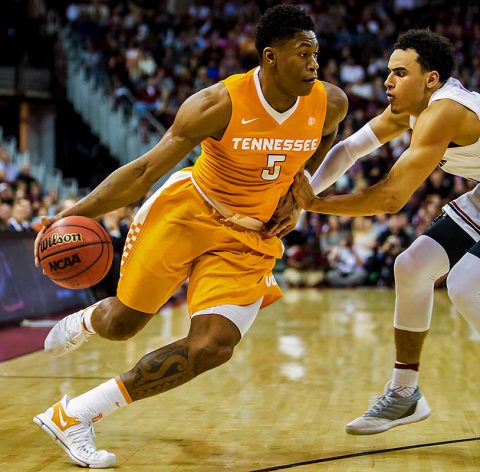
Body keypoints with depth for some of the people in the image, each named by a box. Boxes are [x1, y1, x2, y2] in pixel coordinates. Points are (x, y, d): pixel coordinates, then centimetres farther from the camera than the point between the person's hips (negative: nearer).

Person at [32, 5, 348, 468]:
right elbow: (146, 170, -19)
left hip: (251, 237, 3)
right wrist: (73, 213, -26)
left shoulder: (329, 103, -12)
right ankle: (83, 321, 50)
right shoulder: (219, 104, -24)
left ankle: (75, 415, -7)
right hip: (187, 210, -3)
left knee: (211, 348, -17)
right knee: (121, 323, 8)